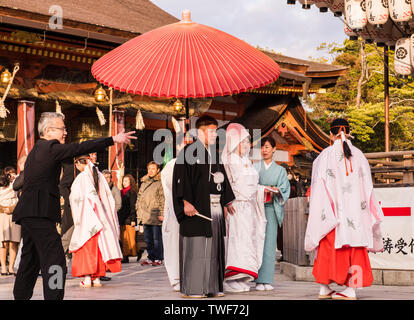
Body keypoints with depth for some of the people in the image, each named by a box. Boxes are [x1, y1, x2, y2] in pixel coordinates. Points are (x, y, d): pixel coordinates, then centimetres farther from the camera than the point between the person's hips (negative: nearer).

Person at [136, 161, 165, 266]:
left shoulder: (160, 182, -3)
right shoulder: (144, 182, 18)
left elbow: (163, 199, -8)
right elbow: (139, 197, 23)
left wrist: (162, 213, -14)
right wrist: (139, 212, 15)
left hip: (155, 215, -7)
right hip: (145, 216, 7)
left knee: (157, 238, -3)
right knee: (148, 238, 11)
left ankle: (158, 258, 4)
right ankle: (150, 257, 19)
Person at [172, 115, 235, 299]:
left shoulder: (214, 154, 18)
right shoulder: (188, 152, -5)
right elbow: (181, 179, -12)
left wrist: (227, 201, 21)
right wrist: (186, 202, -21)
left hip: (215, 207, 8)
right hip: (197, 207, -7)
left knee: (214, 247, 7)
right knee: (195, 247, -7)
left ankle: (212, 286, 13)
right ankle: (191, 288, -3)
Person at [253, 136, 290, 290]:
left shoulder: (280, 170, 16)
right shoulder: (255, 167, 14)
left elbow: (285, 189, 6)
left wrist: (276, 189, -14)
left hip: (271, 208, 1)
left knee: (270, 242, -4)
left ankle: (267, 280, -3)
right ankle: (258, 280, -8)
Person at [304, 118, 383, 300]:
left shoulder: (326, 155, -4)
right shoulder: (359, 155, 5)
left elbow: (318, 185, -3)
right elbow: (367, 186, 8)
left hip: (333, 210, -2)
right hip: (356, 212, 2)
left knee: (329, 247, 5)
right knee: (355, 249, 5)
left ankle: (324, 288, 8)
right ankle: (351, 289, 2)